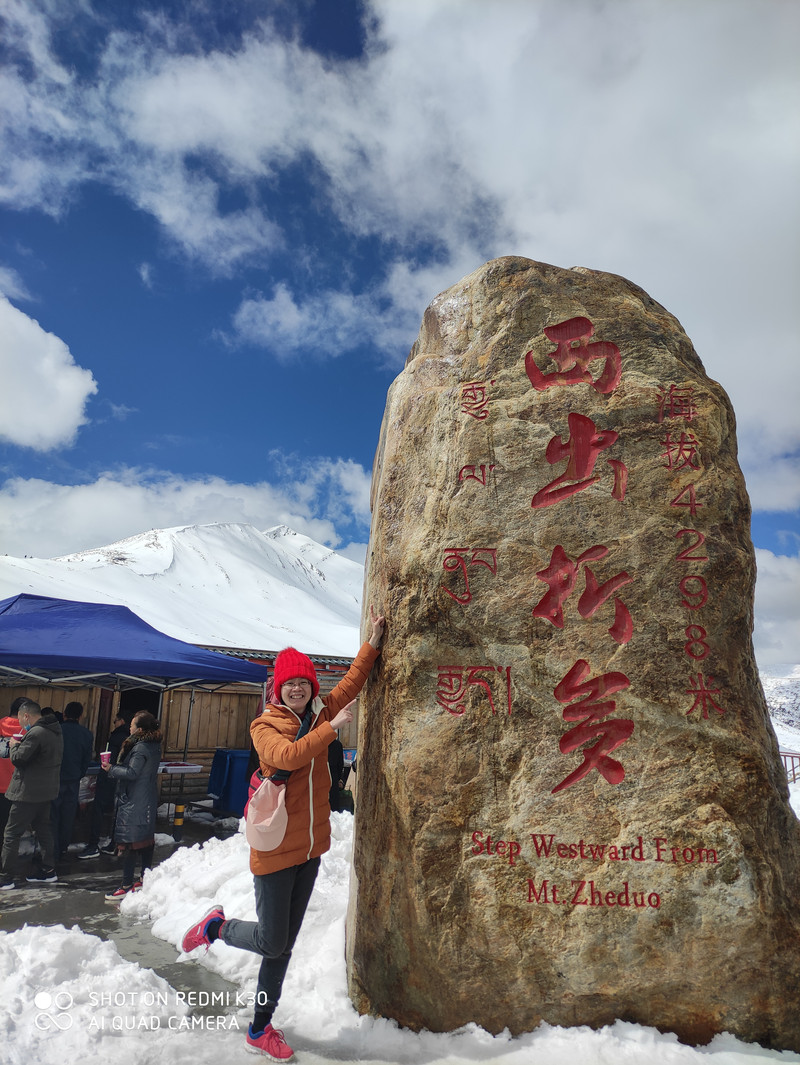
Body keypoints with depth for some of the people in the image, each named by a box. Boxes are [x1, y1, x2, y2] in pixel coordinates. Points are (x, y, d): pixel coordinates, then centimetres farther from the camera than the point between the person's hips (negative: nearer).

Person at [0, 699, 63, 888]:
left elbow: (18, 758, -20)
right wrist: (21, 745, 11)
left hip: (29, 792, -9)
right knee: (43, 830, 17)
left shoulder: (35, 733, -20)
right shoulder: (55, 732, 10)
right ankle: (48, 870, 23)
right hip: (47, 789, 9)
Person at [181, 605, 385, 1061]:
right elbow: (288, 756, -29)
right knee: (271, 942, 2)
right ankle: (216, 925, 30)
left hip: (311, 846, 5)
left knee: (284, 943, 16)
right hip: (276, 848, -5)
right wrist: (332, 728, -27)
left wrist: (373, 645, 0)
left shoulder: (319, 714, 4)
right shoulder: (266, 725, -10)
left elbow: (351, 684, 8)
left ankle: (261, 1028, 32)